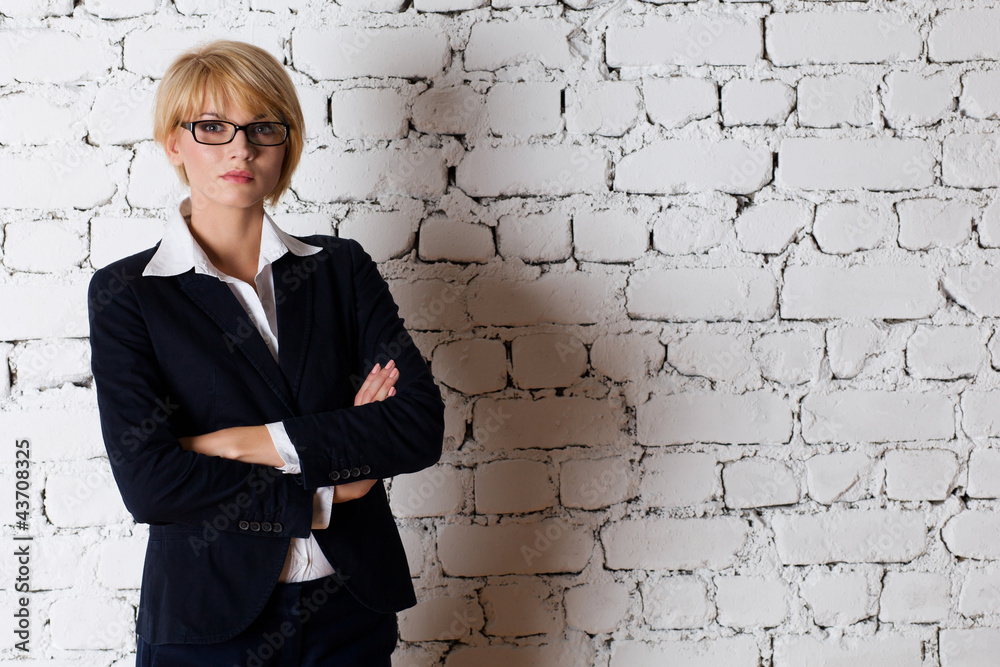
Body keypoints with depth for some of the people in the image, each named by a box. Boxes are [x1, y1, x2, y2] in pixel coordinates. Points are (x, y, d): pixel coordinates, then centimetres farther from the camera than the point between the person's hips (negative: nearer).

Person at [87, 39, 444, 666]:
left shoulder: (342, 269, 2)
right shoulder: (125, 293, -4)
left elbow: (421, 425, -10)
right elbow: (148, 482, -15)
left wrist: (248, 442, -15)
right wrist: (324, 495, -13)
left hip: (351, 613, 2)